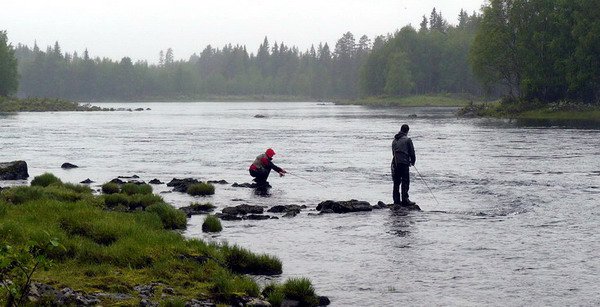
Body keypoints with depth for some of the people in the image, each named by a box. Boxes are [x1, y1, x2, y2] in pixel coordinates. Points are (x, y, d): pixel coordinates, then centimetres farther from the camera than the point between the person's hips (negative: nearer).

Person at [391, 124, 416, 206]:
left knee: (396, 182, 10)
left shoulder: (394, 140, 15)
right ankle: (405, 200, -7)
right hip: (404, 163, -6)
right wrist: (413, 161, 16)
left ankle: (396, 200, 11)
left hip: (395, 162, 6)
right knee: (405, 182, -3)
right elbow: (412, 152, -3)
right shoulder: (407, 140, -4)